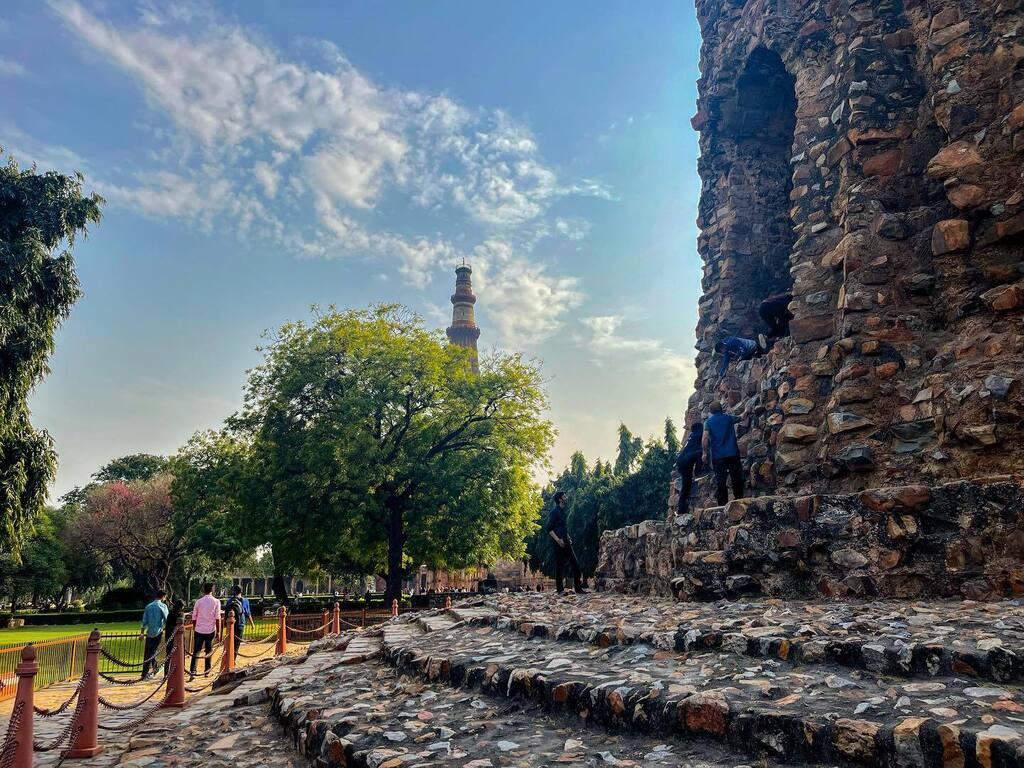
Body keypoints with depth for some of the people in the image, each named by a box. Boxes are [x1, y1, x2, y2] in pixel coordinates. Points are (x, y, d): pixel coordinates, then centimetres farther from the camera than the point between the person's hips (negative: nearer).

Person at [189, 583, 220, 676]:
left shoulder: (198, 601, -1)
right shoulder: (216, 602, -5)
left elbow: (194, 618, 4)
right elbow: (217, 618, -6)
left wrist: (194, 629, 18)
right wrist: (218, 631, 1)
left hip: (199, 630, 1)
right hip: (210, 630, 0)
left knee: (196, 651, 7)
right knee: (209, 651, 11)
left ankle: (193, 670, -3)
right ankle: (207, 671, 15)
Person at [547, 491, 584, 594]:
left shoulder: (562, 511, 18)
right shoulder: (555, 511, -9)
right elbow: (549, 529, -15)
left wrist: (568, 539, 16)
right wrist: (558, 540, -22)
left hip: (566, 543, 9)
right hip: (559, 543, -9)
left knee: (575, 564, 5)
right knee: (559, 566, -3)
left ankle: (578, 588, 9)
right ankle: (560, 590, 3)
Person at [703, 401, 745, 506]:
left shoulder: (708, 422, 1)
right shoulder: (728, 418, 7)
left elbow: (705, 438, -10)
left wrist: (705, 453, -2)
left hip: (718, 456, -1)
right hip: (732, 453, 1)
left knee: (720, 481, 0)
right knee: (736, 478, 8)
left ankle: (722, 504, -1)